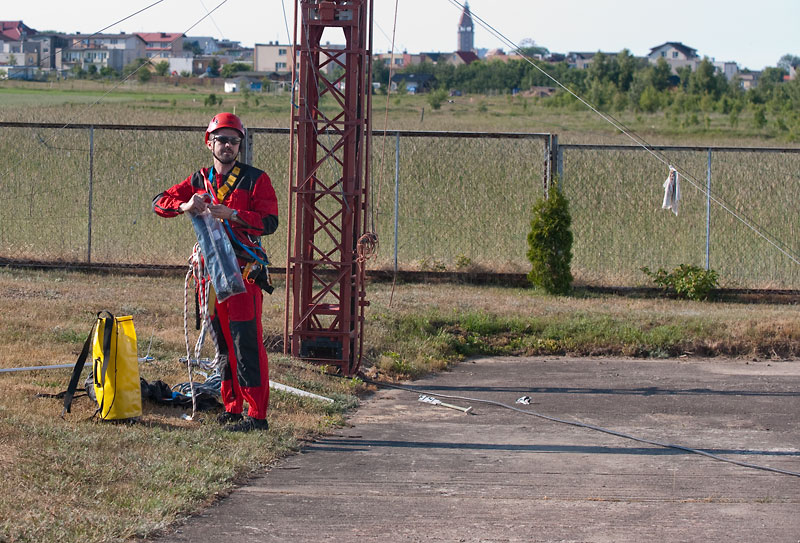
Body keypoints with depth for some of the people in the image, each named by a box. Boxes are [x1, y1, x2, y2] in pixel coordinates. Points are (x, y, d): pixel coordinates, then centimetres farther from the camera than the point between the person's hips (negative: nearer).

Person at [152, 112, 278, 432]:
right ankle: (232, 408, 17)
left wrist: (231, 214, -23)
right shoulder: (199, 181, 14)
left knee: (247, 343, -10)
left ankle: (257, 415, -11)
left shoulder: (255, 180, -1)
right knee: (223, 343, 10)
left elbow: (269, 222, -11)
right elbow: (160, 202, 7)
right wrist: (185, 206, -14)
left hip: (243, 270, -5)